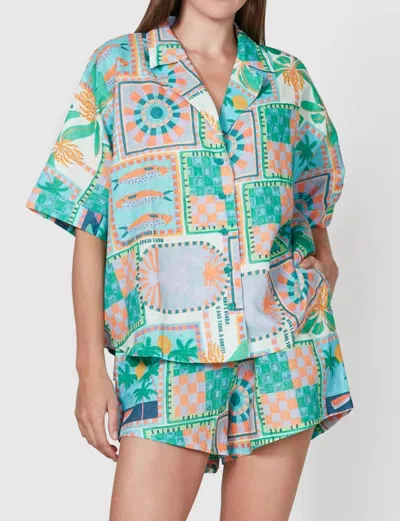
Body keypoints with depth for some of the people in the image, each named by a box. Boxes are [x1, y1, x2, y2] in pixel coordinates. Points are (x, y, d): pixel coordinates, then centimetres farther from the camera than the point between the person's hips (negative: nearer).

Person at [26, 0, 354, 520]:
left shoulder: (287, 77, 11)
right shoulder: (115, 66, 5)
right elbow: (88, 229, 1)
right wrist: (90, 365, -4)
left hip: (283, 344, 3)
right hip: (167, 351, -2)